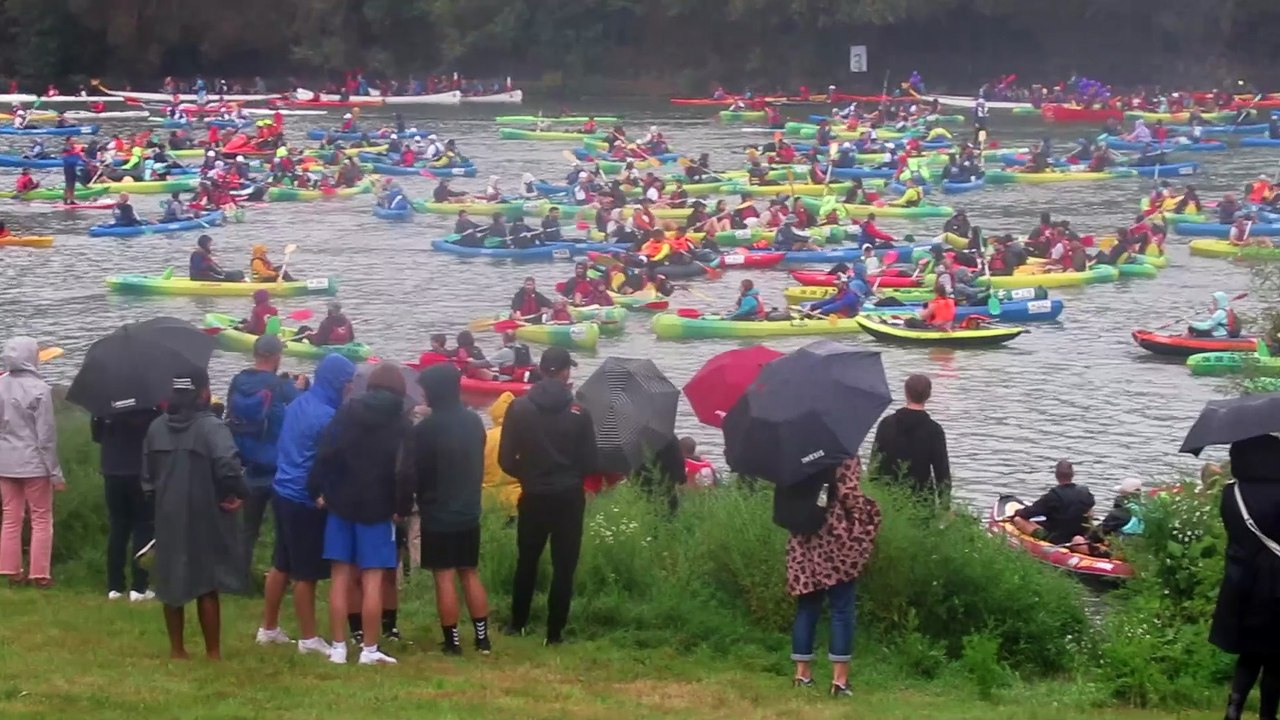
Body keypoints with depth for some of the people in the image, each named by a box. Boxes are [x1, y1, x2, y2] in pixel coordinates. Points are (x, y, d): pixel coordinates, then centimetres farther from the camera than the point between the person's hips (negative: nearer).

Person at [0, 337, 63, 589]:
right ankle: (39, 574, 4)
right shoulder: (39, 389, -15)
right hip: (34, 463, -4)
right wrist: (56, 472, -7)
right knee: (41, 519, 5)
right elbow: (46, 435, -14)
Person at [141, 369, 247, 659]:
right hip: (205, 518, -5)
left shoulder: (157, 427, 5)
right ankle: (213, 652, 6)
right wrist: (236, 494, -12)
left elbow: (147, 475, 10)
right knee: (207, 586, 2)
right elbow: (228, 466, -29)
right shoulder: (211, 427, -15)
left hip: (168, 518, 5)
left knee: (172, 582, 14)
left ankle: (177, 649, 21)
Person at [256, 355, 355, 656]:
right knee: (306, 572, 0)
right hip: (306, 500, -9)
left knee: (281, 565, 17)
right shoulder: (327, 416, -20)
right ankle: (309, 639, 7)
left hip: (284, 492, 9)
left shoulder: (297, 404, 8)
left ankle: (269, 628, 25)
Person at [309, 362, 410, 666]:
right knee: (372, 581, -1)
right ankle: (369, 649, -1)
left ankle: (338, 647, 6)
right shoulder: (401, 423, -2)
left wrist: (317, 490, 1)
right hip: (378, 508, -2)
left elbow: (324, 455, -4)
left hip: (341, 504, 2)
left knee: (341, 578, 6)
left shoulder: (346, 413, 3)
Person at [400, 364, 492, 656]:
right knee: (470, 574, 14)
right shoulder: (474, 422, 4)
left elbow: (410, 475, -15)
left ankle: (452, 642, 2)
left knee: (444, 577, 0)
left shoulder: (424, 429, -17)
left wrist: (403, 508, -3)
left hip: (437, 516, -6)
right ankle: (482, 638, 15)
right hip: (469, 513, 6)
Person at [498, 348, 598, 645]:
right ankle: (555, 632, 4)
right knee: (563, 567, 5)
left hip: (533, 497, 2)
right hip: (569, 498, -2)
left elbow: (506, 460, -5)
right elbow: (589, 464, -7)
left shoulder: (518, 409, -6)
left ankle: (517, 624, 25)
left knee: (526, 561, 19)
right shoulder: (579, 413, -10)